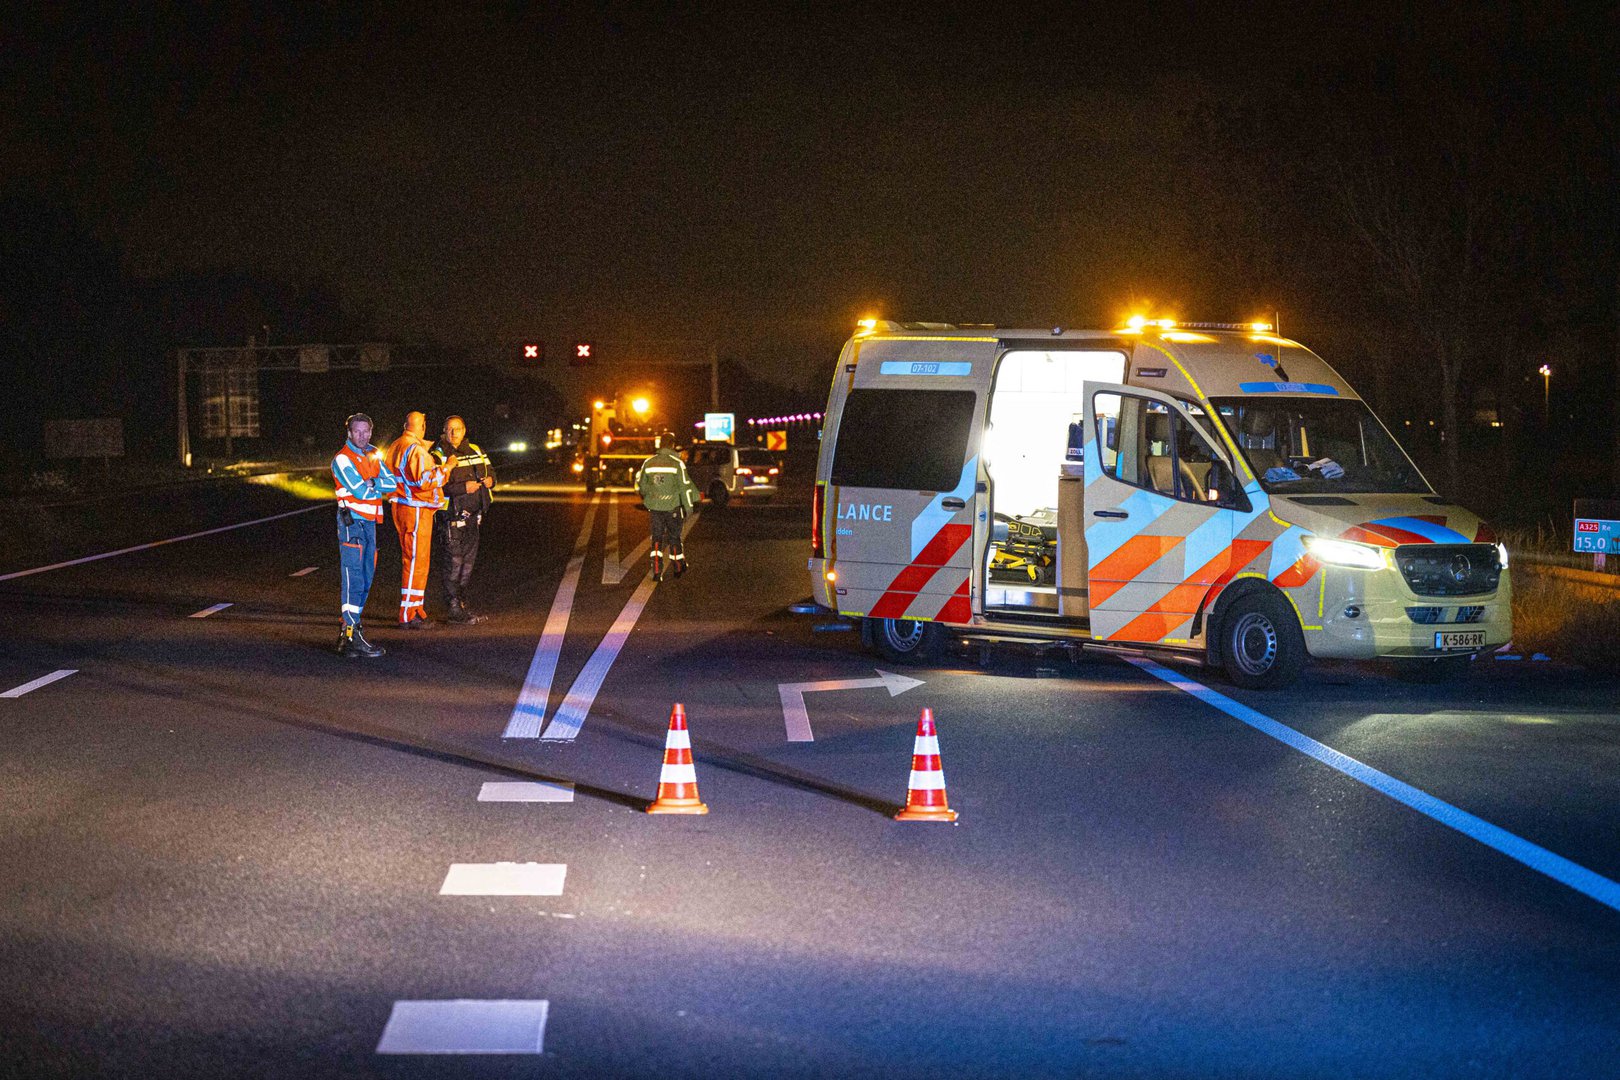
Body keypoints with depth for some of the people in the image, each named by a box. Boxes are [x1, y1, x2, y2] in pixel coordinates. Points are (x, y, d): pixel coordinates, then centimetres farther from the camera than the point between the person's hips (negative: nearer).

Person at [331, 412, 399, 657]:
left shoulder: (373, 455, 16)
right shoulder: (342, 459, -8)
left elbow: (392, 483, 4)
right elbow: (360, 492, -17)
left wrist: (372, 484, -11)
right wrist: (381, 487, -1)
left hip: (370, 522, 8)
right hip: (352, 521, -8)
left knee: (365, 579, 13)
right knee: (354, 579, -13)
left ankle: (349, 628, 22)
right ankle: (351, 638, -15)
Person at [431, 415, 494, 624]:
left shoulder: (474, 450, 11)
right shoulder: (438, 455, -10)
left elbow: (489, 469, 25)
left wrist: (490, 479, 1)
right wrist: (463, 488, -25)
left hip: (472, 515, 7)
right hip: (451, 518, -7)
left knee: (468, 561, 14)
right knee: (453, 562, -6)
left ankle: (462, 605, 24)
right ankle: (455, 610, -1)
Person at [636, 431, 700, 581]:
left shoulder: (648, 463, 1)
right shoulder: (677, 463, -11)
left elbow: (640, 485, 12)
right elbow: (685, 487, -11)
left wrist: (647, 498, 31)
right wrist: (689, 507, -3)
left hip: (655, 507, 3)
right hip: (673, 507, -3)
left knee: (657, 538, 8)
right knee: (674, 537, 12)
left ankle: (657, 571, -3)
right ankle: (679, 568, 25)